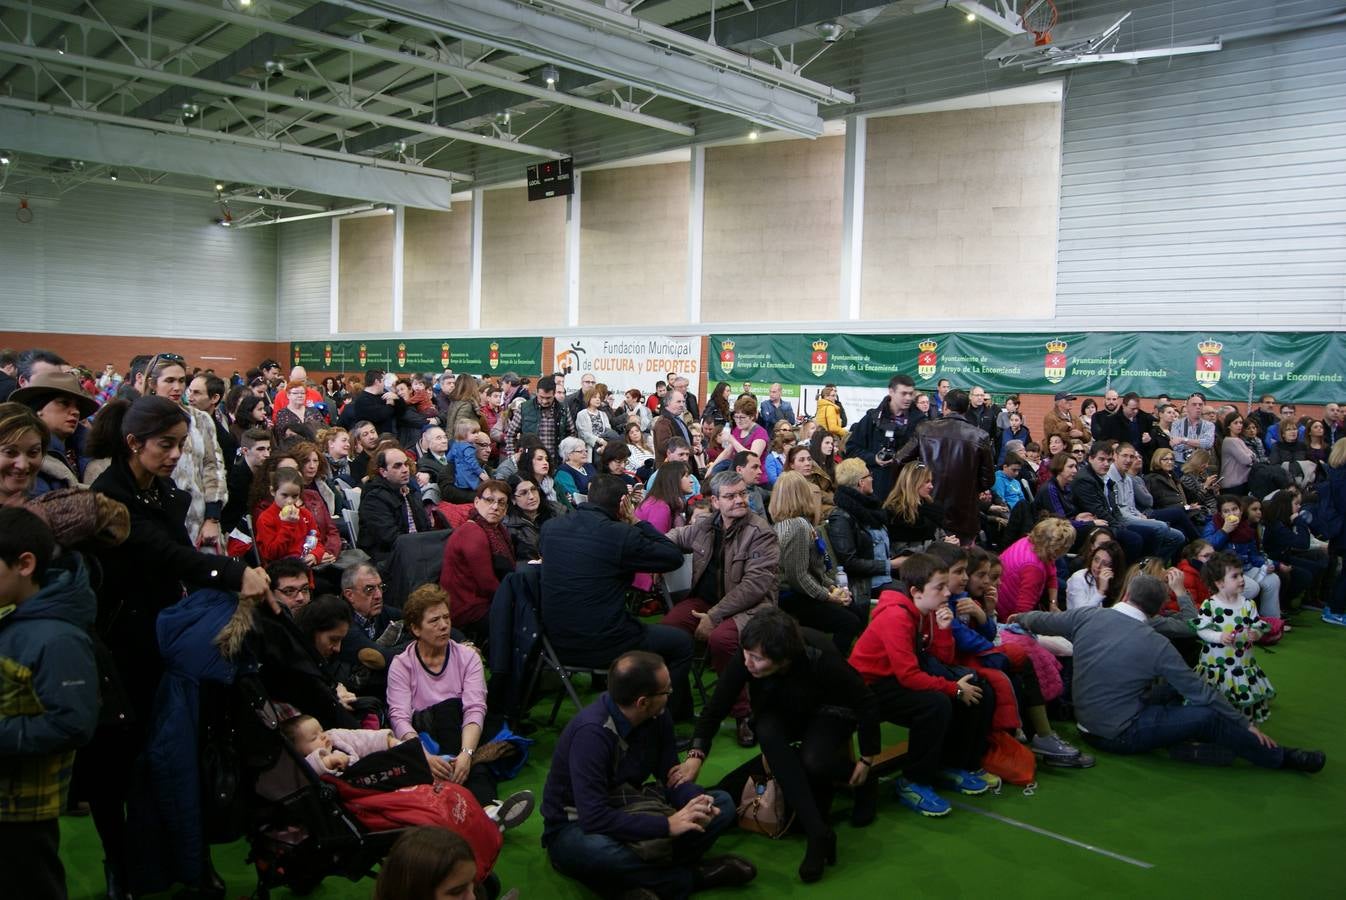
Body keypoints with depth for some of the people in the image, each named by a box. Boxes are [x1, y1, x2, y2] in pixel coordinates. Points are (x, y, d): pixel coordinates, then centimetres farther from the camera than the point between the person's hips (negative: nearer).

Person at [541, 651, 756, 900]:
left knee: (722, 803, -3)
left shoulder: (657, 716, -9)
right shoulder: (592, 732, -31)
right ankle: (692, 876, -18)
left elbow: (670, 776, 0)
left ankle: (653, 875, -18)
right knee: (598, 851, -42)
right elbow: (594, 818, -37)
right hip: (576, 828, -7)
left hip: (626, 812, 7)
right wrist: (667, 825, -35)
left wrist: (696, 801, -22)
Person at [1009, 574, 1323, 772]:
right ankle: (1281, 758, 11)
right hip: (1120, 735, -6)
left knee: (1171, 690, 17)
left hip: (1086, 723, 6)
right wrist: (1246, 725, 2)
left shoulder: (1086, 616, -8)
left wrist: (1020, 618, 28)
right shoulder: (1156, 645, -17)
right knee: (1209, 714, -4)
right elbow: (1201, 692, -10)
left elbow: (1040, 621, 5)